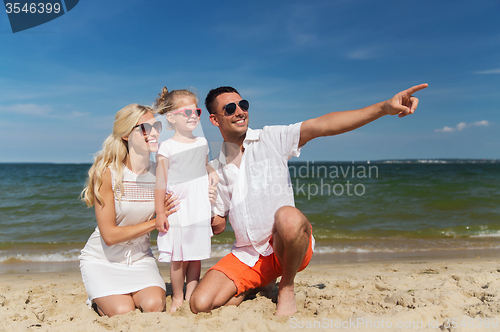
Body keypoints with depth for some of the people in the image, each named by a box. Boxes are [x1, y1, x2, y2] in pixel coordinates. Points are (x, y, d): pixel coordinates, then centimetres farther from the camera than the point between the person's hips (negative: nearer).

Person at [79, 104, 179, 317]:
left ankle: (125, 293, 13)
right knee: (123, 312, -20)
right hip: (102, 259, -2)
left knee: (154, 306, -21)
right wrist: (156, 221, -22)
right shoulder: (106, 173, -18)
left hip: (140, 258, 3)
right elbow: (109, 235, -19)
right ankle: (98, 298, 14)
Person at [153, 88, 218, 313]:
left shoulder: (202, 142, 10)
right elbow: (161, 182, -5)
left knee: (196, 257, 9)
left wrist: (213, 173, 3)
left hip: (200, 210, 4)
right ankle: (177, 298, 20)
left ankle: (191, 297, 22)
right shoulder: (166, 147, -4)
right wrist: (160, 213, -7)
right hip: (177, 211, -4)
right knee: (177, 258, 3)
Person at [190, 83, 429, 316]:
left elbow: (322, 125, -16)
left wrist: (385, 107, -26)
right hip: (247, 256, 4)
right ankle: (257, 287, 17)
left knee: (288, 217, -38)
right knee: (201, 304, -13)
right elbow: (217, 224, 14)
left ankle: (286, 288, -8)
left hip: (284, 246, -3)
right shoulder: (216, 170, 10)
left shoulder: (271, 138, -1)